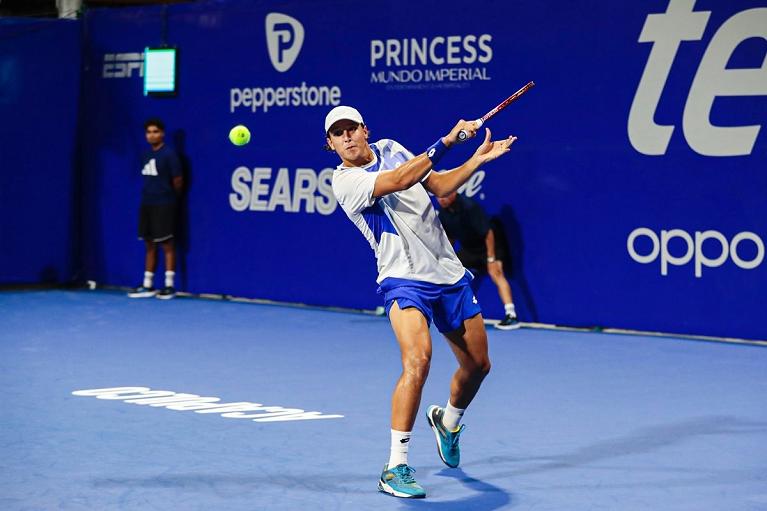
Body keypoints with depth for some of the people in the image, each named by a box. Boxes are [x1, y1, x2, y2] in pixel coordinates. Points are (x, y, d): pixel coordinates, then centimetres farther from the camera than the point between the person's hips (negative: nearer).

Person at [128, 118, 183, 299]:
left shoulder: (169, 154, -8)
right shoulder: (146, 155, 12)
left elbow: (178, 181, -6)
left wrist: (169, 197, 6)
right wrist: (149, 195, 10)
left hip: (164, 206, -7)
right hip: (147, 205, 7)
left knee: (167, 245, -3)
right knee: (149, 245, 9)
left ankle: (169, 286, 0)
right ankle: (148, 286, 14)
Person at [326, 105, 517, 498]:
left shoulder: (390, 149, 9)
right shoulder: (345, 181, -13)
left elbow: (440, 186, 16)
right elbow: (398, 181, -27)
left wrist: (478, 159, 3)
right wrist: (447, 141, -29)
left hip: (449, 274, 7)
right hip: (404, 281, -7)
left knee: (477, 365, 15)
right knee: (417, 360, -30)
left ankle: (448, 422, 48)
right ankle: (395, 468, -23)